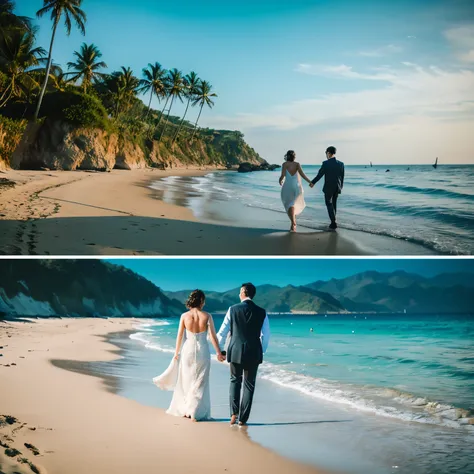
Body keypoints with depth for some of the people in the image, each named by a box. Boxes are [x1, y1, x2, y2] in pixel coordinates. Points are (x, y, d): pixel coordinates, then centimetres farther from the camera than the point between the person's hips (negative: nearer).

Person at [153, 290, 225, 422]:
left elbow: (179, 336, 0)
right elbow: (213, 336, -8)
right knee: (200, 383, 8)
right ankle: (195, 412, 5)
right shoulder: (207, 316, -8)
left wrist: (176, 353, 12)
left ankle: (184, 410, 23)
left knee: (186, 381, 15)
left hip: (188, 350, 1)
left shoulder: (184, 316, -5)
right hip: (202, 351, -1)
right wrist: (219, 353, 0)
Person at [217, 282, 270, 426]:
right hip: (253, 353, 0)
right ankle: (243, 419, 10)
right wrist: (262, 351, 18)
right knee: (249, 385, 10)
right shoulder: (261, 312, -2)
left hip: (235, 352, 0)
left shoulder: (233, 309, -5)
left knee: (235, 381, 18)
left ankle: (234, 413, 4)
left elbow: (223, 331, 3)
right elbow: (266, 335, 3)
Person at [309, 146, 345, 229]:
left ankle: (334, 222, -4)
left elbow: (319, 175, -9)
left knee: (329, 204, 7)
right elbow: (342, 178, 4)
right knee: (334, 203, 20)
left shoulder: (326, 163, -15)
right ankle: (333, 220, 28)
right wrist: (341, 187, 16)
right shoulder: (341, 164, -2)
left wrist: (312, 182, 7)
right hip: (337, 188, 4)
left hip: (328, 188, -4)